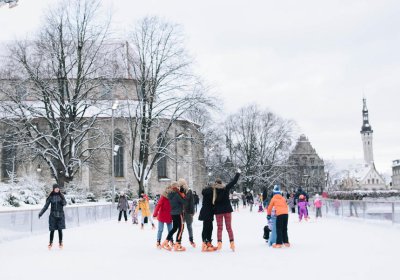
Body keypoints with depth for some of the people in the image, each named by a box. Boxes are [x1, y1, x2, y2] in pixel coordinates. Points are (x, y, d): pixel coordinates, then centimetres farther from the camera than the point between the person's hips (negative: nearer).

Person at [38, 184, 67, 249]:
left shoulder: (61, 196, 3)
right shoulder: (51, 197, 1)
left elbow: (64, 204, -7)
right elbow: (46, 206, 1)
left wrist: (62, 198, -26)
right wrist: (41, 213, -7)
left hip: (60, 215, 0)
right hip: (53, 215, 0)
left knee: (60, 229, 2)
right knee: (52, 230, 0)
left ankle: (60, 242, 14)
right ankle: (50, 243, 13)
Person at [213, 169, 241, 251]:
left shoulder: (214, 190, -5)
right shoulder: (226, 188, -5)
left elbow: (213, 202, -8)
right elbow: (234, 181, 2)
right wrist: (238, 173, 13)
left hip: (218, 211, 0)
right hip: (227, 210, 0)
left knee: (219, 228, 7)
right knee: (229, 227, 7)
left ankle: (219, 243, -3)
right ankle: (232, 243, -1)